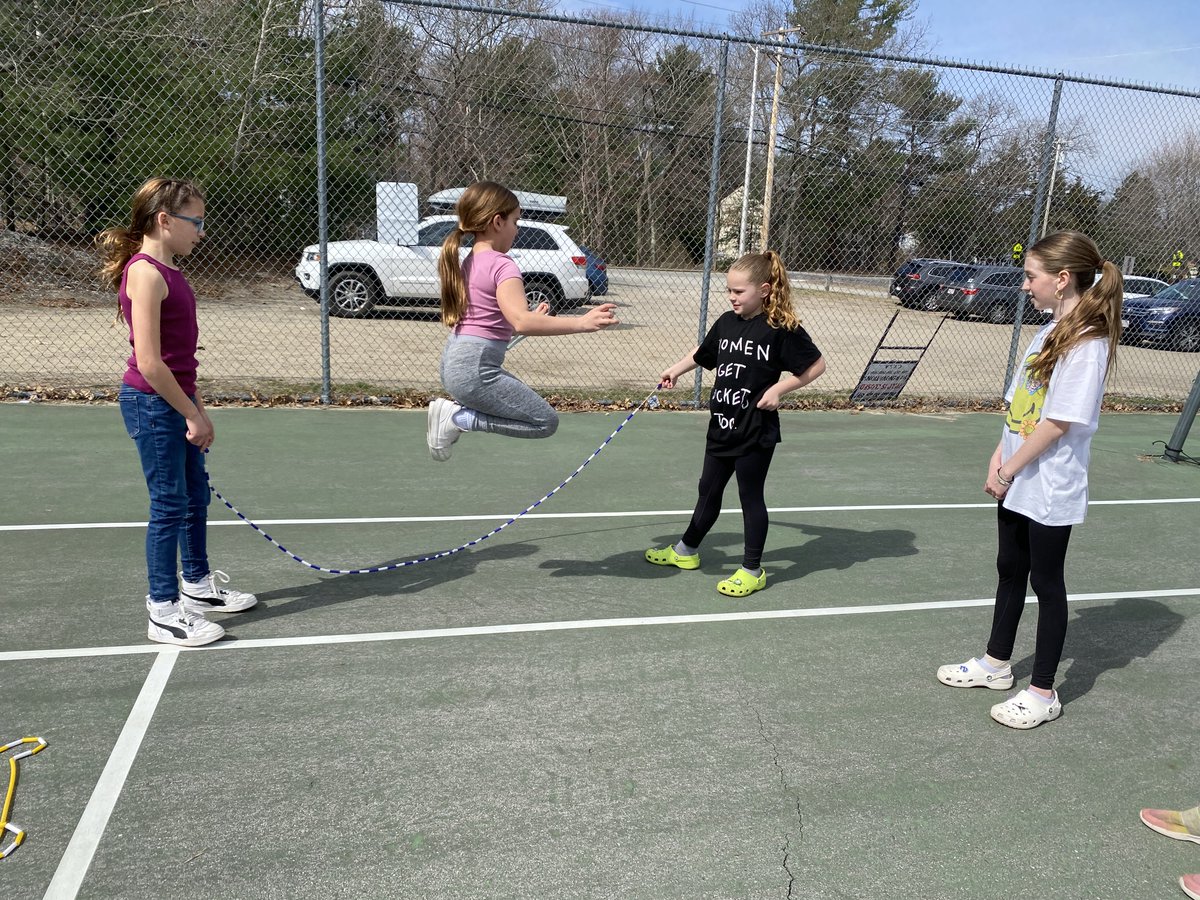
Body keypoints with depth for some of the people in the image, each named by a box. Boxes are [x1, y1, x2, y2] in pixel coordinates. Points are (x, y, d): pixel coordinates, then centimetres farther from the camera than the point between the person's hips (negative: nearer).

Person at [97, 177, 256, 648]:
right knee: (170, 504, -1)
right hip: (152, 403, -10)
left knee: (196, 495, 18)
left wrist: (196, 408, 15)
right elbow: (149, 363, -23)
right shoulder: (146, 273, -18)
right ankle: (163, 612, 12)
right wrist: (193, 414, -17)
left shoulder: (169, 271, 11)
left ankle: (197, 585, 35)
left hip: (176, 402, 10)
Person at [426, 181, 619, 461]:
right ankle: (458, 418, -8)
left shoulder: (469, 262, 14)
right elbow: (521, 322, -30)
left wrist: (532, 318, 23)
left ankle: (454, 408, 12)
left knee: (523, 394, 29)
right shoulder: (502, 265, -14)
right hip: (474, 369, -10)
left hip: (454, 361, 10)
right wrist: (581, 323, -33)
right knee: (546, 421, -4)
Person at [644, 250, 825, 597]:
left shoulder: (782, 329, -14)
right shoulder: (727, 322, 4)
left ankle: (752, 570, 18)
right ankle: (686, 550, 36)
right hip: (722, 426, 6)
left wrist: (778, 389, -15)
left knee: (751, 496, 4)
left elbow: (816, 365, -7)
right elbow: (702, 353, 23)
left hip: (756, 433, -6)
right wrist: (676, 370, 15)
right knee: (709, 490, 19)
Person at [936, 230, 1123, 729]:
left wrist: (1009, 470, -15)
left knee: (1046, 583, 4)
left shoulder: (1086, 344, -19)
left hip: (1050, 491, -8)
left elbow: (1057, 423, -22)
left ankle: (1042, 692, 19)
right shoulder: (1048, 332, 7)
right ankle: (996, 663, 36)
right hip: (1015, 483, 8)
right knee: (1010, 570, 19)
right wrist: (999, 460, 0)